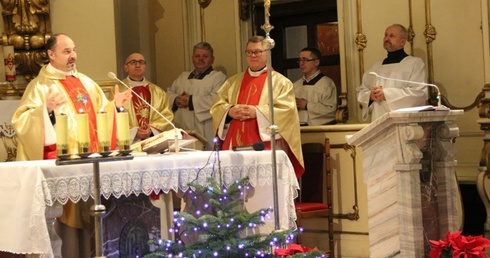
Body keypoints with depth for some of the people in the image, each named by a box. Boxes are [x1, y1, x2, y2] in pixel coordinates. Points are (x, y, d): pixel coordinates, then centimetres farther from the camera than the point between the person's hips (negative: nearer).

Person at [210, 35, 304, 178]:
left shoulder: (280, 82, 5)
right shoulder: (233, 81, 19)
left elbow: (286, 110, -7)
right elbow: (217, 106, 12)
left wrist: (257, 112, -17)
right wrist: (230, 111, -10)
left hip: (265, 147, -4)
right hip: (235, 145, 4)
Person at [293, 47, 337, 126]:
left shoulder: (326, 83, 1)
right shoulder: (296, 85, 20)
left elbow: (330, 109, -11)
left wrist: (307, 105, -6)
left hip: (320, 126, -5)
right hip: (298, 128, 5)